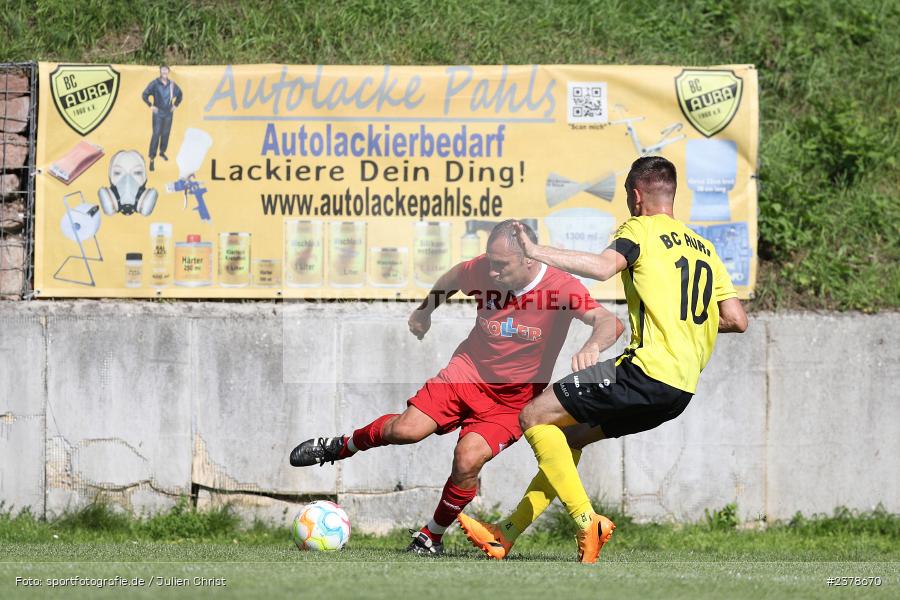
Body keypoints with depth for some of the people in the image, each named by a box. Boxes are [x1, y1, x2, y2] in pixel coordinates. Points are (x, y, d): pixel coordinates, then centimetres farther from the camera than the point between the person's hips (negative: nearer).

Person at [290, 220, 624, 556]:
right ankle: (338, 448, 14)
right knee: (405, 430, -17)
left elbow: (611, 323, -34)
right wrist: (425, 310, 26)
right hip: (469, 372, 2)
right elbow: (454, 277, 14)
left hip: (514, 399, -2)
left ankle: (432, 537, 2)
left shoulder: (562, 287, -22)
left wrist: (591, 347, -55)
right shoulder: (482, 271, -11)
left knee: (468, 459, -24)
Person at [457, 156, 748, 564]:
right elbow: (737, 321, 15)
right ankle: (508, 534, 22)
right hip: (682, 388, 9)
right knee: (568, 434, 22)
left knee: (535, 417, -2)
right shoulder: (703, 247, 20)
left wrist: (536, 252, -21)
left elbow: (604, 266, -24)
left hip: (647, 370, -9)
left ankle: (587, 521, -11)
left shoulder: (641, 228, -2)